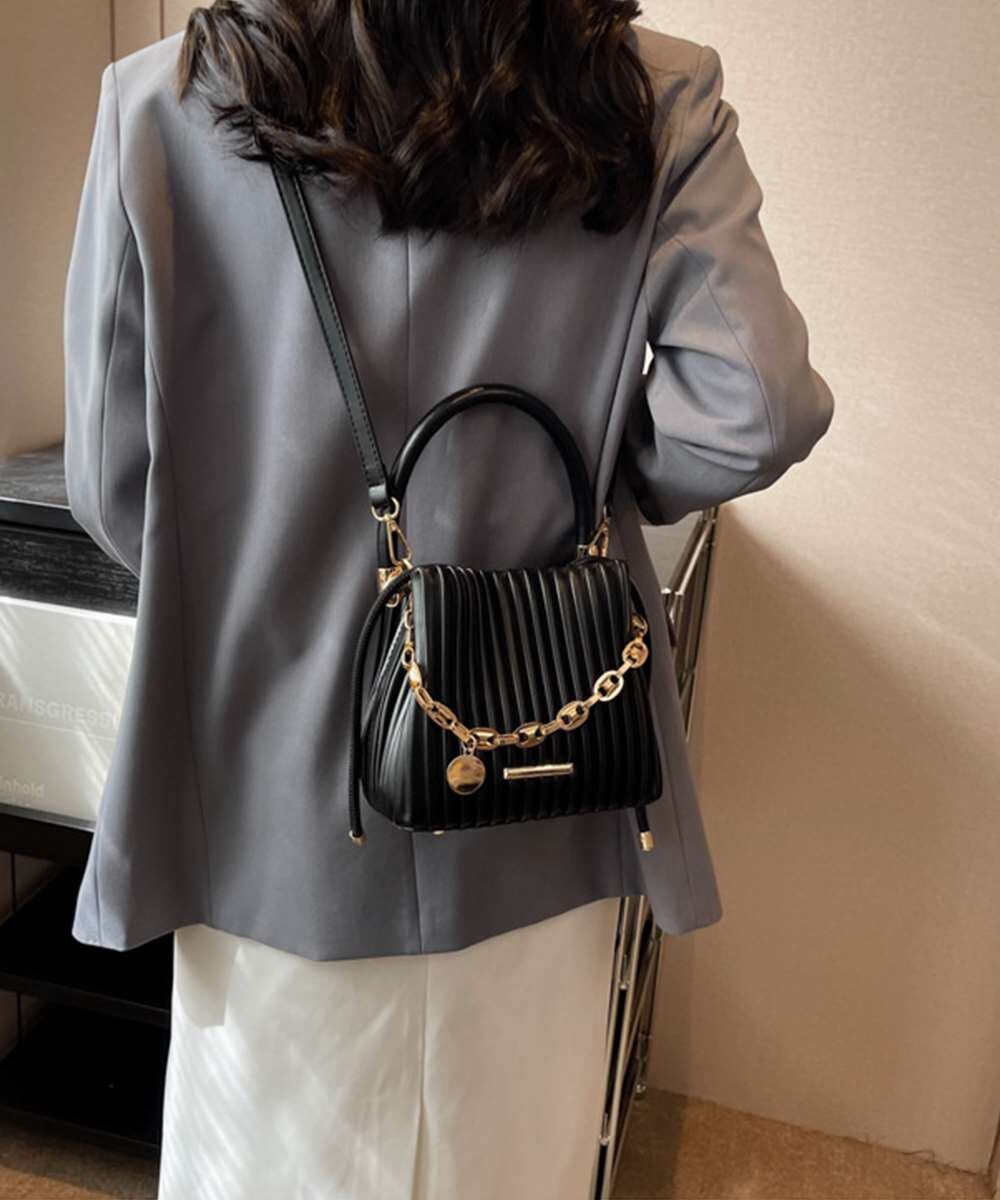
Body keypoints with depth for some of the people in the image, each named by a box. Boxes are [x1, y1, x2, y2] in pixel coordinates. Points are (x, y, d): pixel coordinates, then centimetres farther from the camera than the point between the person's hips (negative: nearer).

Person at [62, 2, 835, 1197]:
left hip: (277, 795, 0)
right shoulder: (657, 102, -6)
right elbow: (758, 411, -15)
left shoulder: (162, 107, -8)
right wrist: (585, 485, 4)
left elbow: (112, 484, -6)